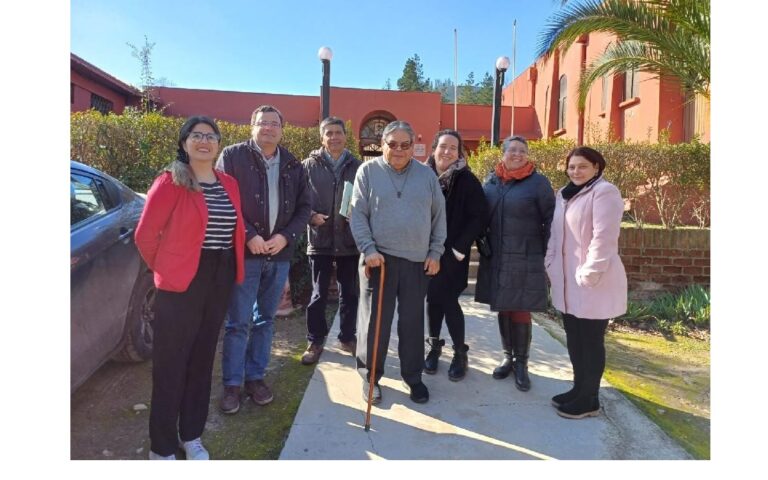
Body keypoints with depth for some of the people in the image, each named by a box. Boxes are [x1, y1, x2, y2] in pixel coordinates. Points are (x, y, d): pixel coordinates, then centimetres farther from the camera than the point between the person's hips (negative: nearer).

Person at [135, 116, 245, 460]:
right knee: (171, 364, 4)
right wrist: (165, 270, 3)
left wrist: (227, 270, 8)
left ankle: (192, 436, 31)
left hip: (220, 282, 6)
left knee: (202, 360, 15)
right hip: (181, 283, -5)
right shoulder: (170, 182, -8)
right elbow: (145, 234, -6)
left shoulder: (229, 185, 8)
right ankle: (162, 446, 20)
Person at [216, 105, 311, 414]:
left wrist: (285, 236, -6)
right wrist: (249, 236, -15)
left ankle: (256, 377, 26)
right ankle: (232, 384, 15)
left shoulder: (293, 166, 11)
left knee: (265, 319, 13)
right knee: (238, 322, 1)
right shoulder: (233, 156, -1)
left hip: (280, 254, 4)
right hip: (244, 252, -4)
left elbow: (304, 207, 10)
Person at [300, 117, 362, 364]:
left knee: (349, 293, 12)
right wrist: (311, 216, -14)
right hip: (320, 239, -1)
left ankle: (348, 337, 29)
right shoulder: (310, 165, 2)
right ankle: (315, 341, 23)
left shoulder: (357, 166, 5)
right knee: (318, 294, 8)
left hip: (350, 239, 2)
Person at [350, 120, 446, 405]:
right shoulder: (368, 171, 1)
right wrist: (369, 249, -12)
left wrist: (435, 252, 4)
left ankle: (412, 376, 27)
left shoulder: (426, 174, 7)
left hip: (418, 261, 2)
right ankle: (370, 376, 23)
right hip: (380, 258, -2)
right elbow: (358, 215, -3)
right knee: (375, 320, 5)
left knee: (413, 321, 11)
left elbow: (439, 216, 10)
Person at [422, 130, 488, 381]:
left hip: (452, 253, -3)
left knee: (448, 301, -2)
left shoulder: (467, 180, -7)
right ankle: (434, 346, 28)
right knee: (432, 298, 12)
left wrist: (460, 247, -13)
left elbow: (479, 216, -9)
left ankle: (460, 353, 16)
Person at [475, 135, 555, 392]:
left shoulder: (538, 182, -4)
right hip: (495, 259, 4)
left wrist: (548, 257, -7)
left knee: (520, 311, 1)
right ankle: (507, 357, 27)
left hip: (524, 261, -4)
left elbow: (551, 221, -4)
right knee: (503, 310, 12)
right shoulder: (491, 180, 7)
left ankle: (521, 363, 17)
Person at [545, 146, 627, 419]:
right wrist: (550, 266, 10)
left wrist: (589, 274, -22)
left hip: (593, 283, -8)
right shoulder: (564, 194, 15)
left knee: (591, 342, 4)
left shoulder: (605, 192, -11)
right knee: (574, 340, 16)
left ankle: (589, 400, 18)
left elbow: (604, 238, -19)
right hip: (567, 282, 8)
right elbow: (555, 234, 17)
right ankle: (579, 390, 32)